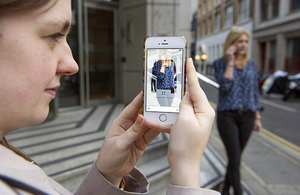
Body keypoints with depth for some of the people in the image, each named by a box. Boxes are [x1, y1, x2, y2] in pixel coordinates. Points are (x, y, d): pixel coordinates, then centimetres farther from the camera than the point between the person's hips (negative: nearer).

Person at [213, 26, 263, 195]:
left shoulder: (251, 64, 7)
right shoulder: (220, 63, -3)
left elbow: (254, 92, 11)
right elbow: (225, 87, -19)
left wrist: (257, 118, 9)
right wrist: (230, 62, -16)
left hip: (247, 116, 4)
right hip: (227, 116, -4)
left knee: (235, 157, 14)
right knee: (235, 160, -6)